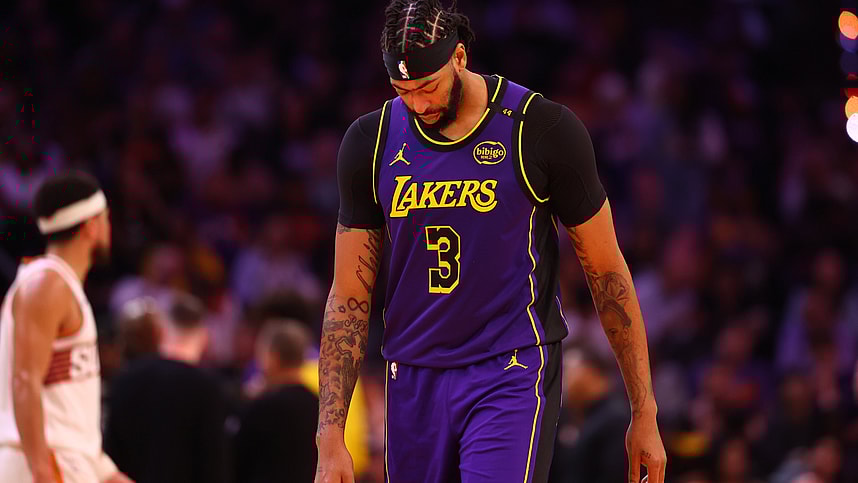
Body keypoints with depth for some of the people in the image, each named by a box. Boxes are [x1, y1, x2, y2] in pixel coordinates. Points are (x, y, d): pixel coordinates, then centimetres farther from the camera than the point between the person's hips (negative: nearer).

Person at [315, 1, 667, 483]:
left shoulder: (543, 130, -7)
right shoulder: (370, 143, 2)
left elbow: (607, 272, 1)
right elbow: (349, 298, 5)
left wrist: (645, 413, 0)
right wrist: (330, 436, -2)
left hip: (514, 375, -4)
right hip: (414, 381, 4)